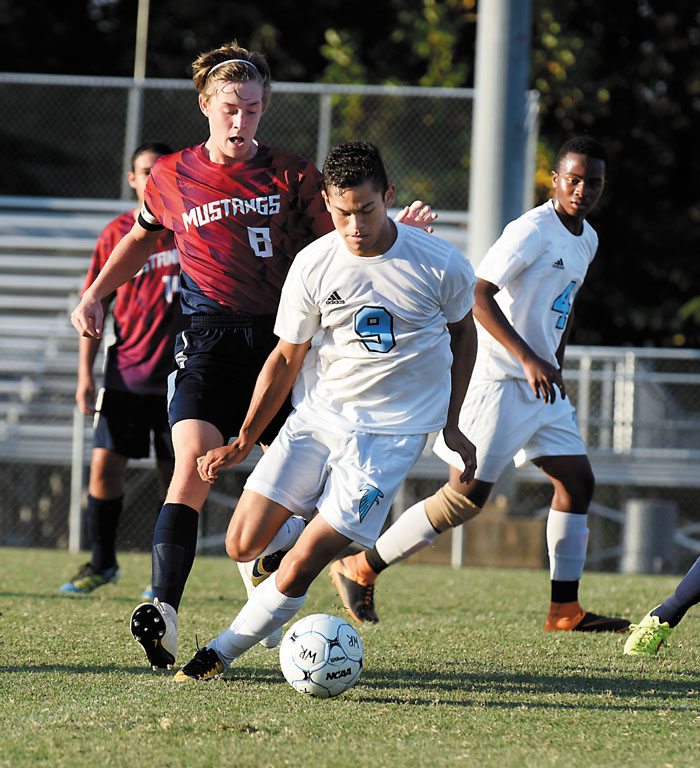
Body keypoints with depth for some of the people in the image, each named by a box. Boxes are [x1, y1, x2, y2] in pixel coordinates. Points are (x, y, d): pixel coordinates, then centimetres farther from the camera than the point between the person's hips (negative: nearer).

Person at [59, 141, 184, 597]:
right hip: (125, 371, 1)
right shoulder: (116, 235, 3)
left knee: (175, 473, 1)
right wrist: (86, 373, 0)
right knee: (105, 463, -4)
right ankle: (102, 563, 12)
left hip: (179, 375, -1)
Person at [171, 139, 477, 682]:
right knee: (243, 545, -5)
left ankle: (221, 655, 4)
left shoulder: (440, 264, -11)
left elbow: (463, 333, 9)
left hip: (392, 433, -3)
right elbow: (286, 358, 5)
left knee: (298, 569, -13)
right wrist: (242, 443, 3)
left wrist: (451, 427, 6)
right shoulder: (313, 265, -6)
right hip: (321, 414, 3)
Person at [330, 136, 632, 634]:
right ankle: (361, 570, 0)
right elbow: (478, 294, -22)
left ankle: (565, 609, 7)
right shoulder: (533, 230, -16)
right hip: (499, 381, -9)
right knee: (469, 494, -10)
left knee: (577, 481, 3)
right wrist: (529, 360, -26)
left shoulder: (587, 240, 13)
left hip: (542, 383, 9)